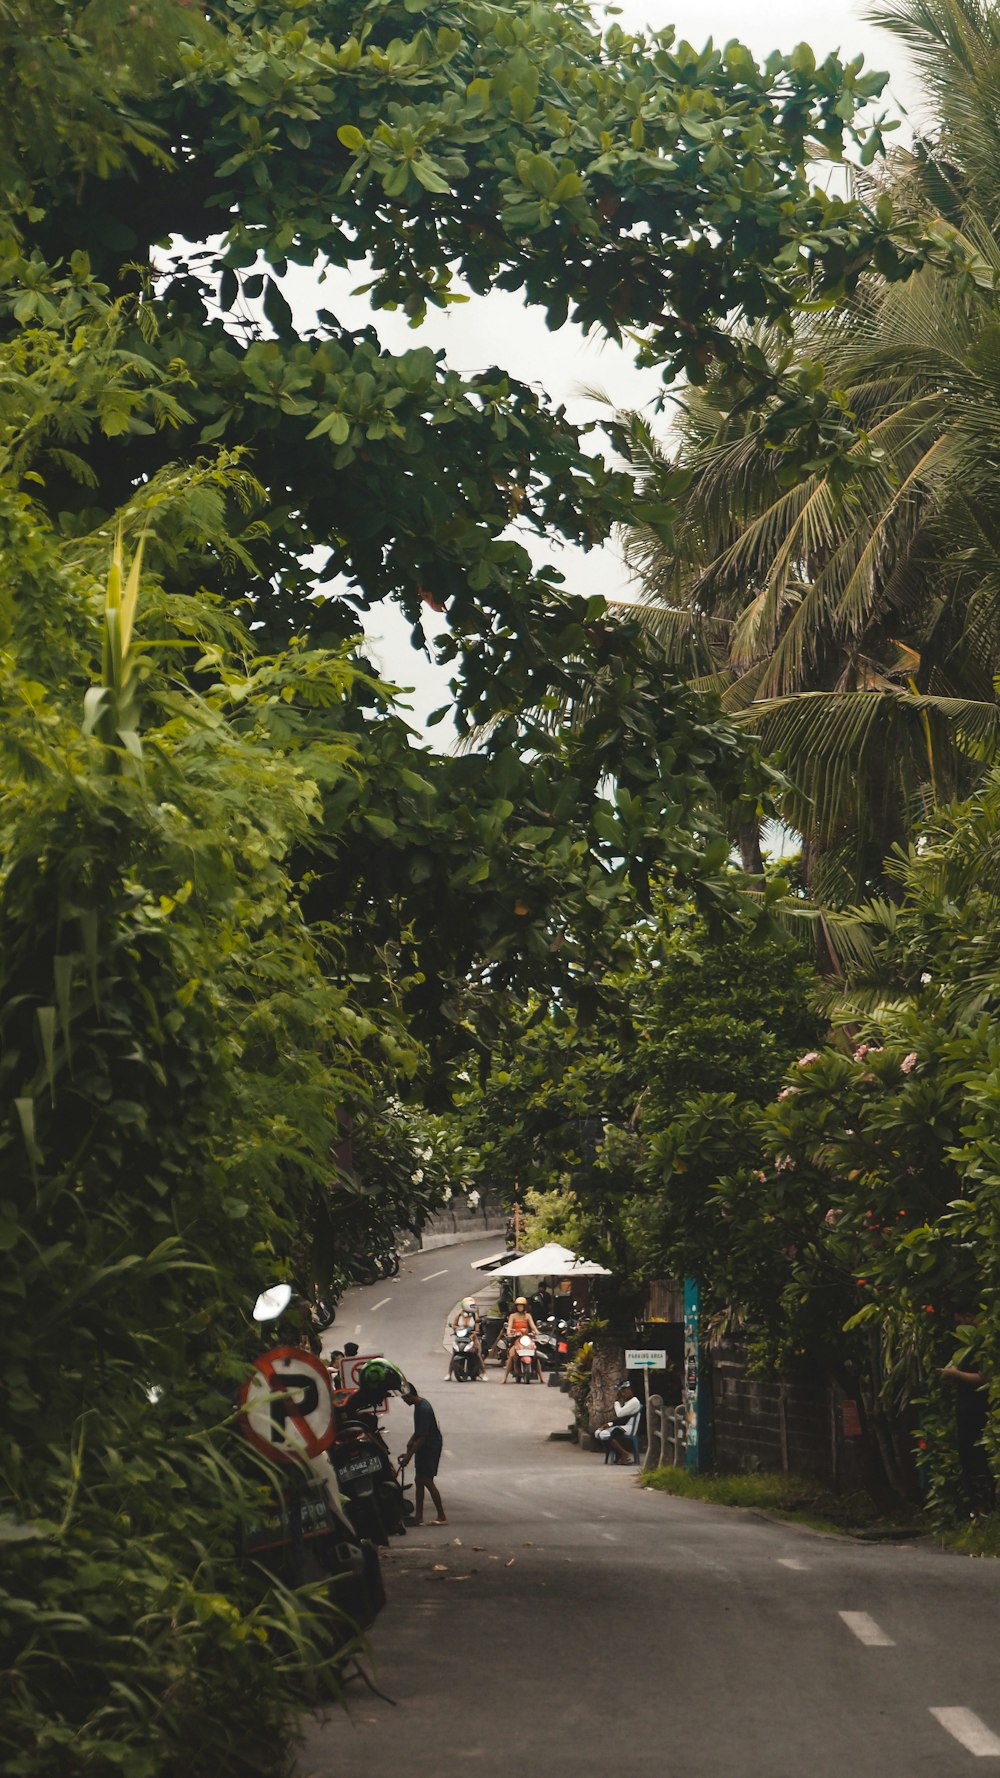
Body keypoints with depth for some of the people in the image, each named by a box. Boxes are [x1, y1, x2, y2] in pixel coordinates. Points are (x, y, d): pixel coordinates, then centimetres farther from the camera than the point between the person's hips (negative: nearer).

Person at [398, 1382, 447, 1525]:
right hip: (424, 1447, 10)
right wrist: (411, 1440, 5)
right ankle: (419, 1516, 15)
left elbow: (422, 1437, -25)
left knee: (427, 1481, -8)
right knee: (419, 1480, 10)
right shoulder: (419, 1405, 7)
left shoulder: (423, 1409, -24)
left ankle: (441, 1517, -2)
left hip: (431, 1447, -10)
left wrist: (408, 1456, -22)